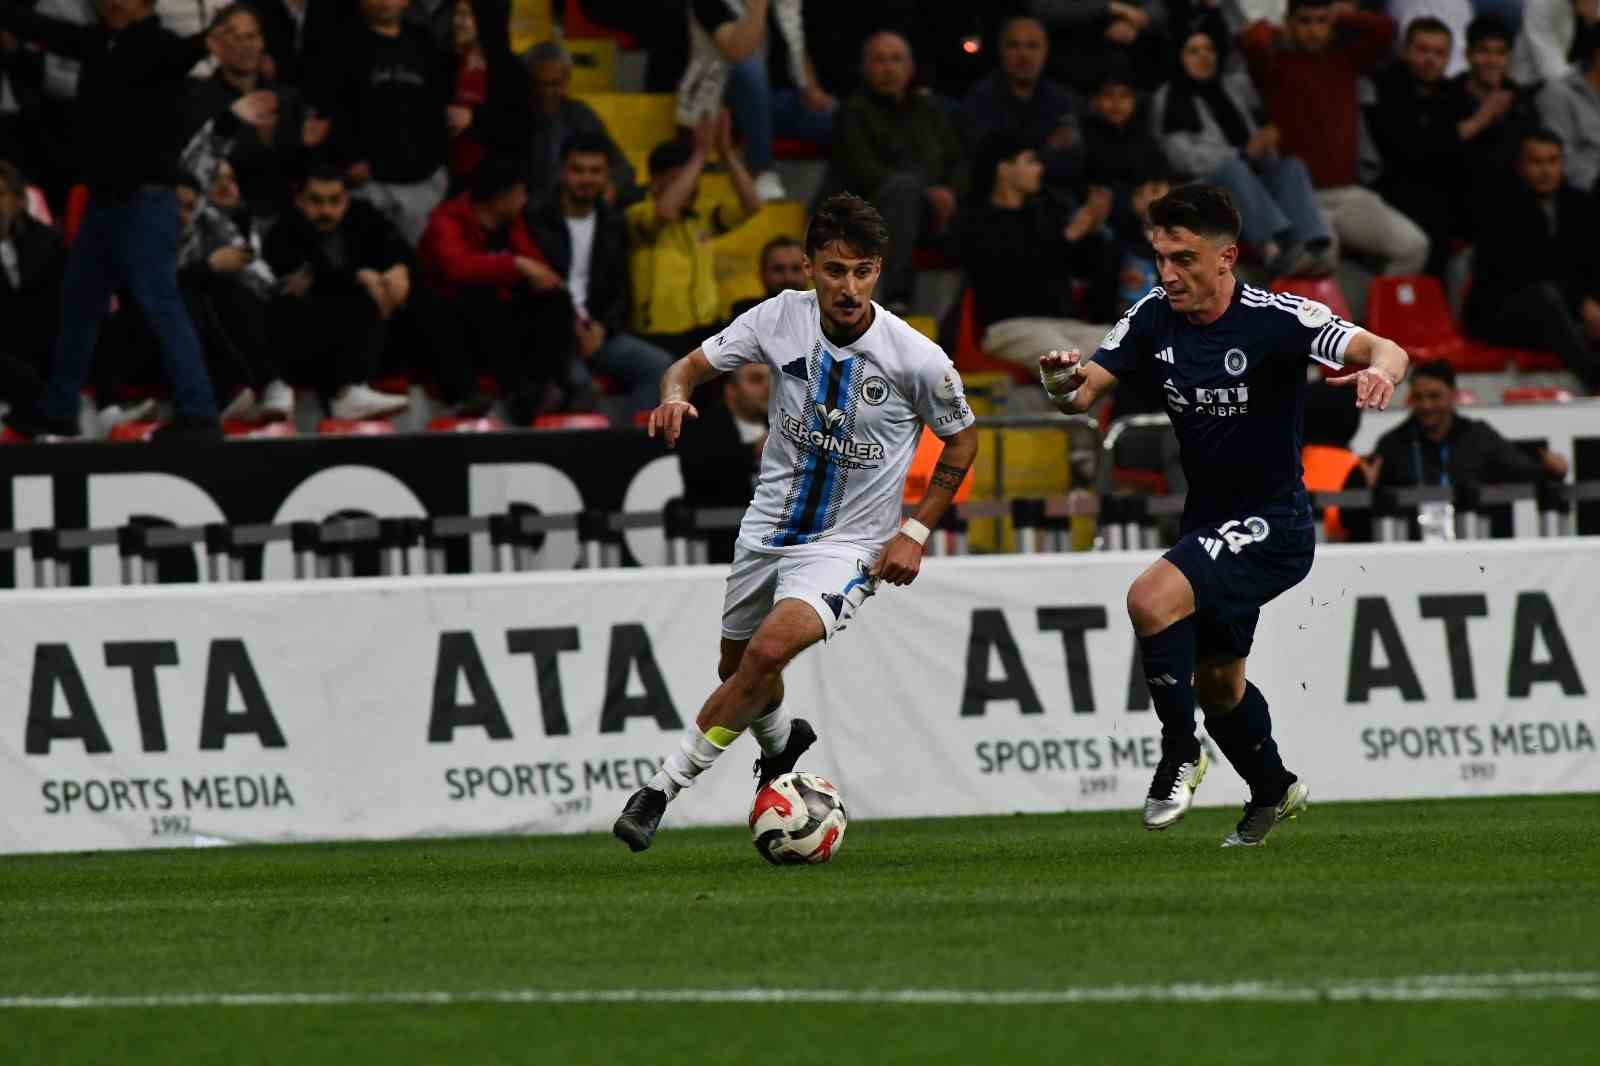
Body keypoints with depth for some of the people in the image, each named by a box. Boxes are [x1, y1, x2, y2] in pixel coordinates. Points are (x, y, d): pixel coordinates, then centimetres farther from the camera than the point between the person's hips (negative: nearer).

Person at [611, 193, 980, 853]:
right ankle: (782, 741, 57)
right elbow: (694, 364, -1)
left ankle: (662, 787, -16)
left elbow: (962, 439, 0)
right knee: (736, 667, 21)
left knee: (768, 650, -27)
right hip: (771, 523, 5)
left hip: (848, 545, -5)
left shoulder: (917, 359, -18)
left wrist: (916, 532, -6)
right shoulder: (782, 318, -11)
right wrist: (675, 394, -25)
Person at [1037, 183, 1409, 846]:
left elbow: (1386, 352, -29)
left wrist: (1381, 369, -54)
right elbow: (1084, 392, -7)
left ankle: (1181, 755, -10)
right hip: (1208, 521, 7)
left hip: (1272, 524, -7)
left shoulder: (1277, 319, -22)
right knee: (1216, 683, 21)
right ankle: (1274, 790, 49)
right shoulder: (1153, 319, -5)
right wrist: (1065, 385, -32)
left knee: (1152, 598, -29)